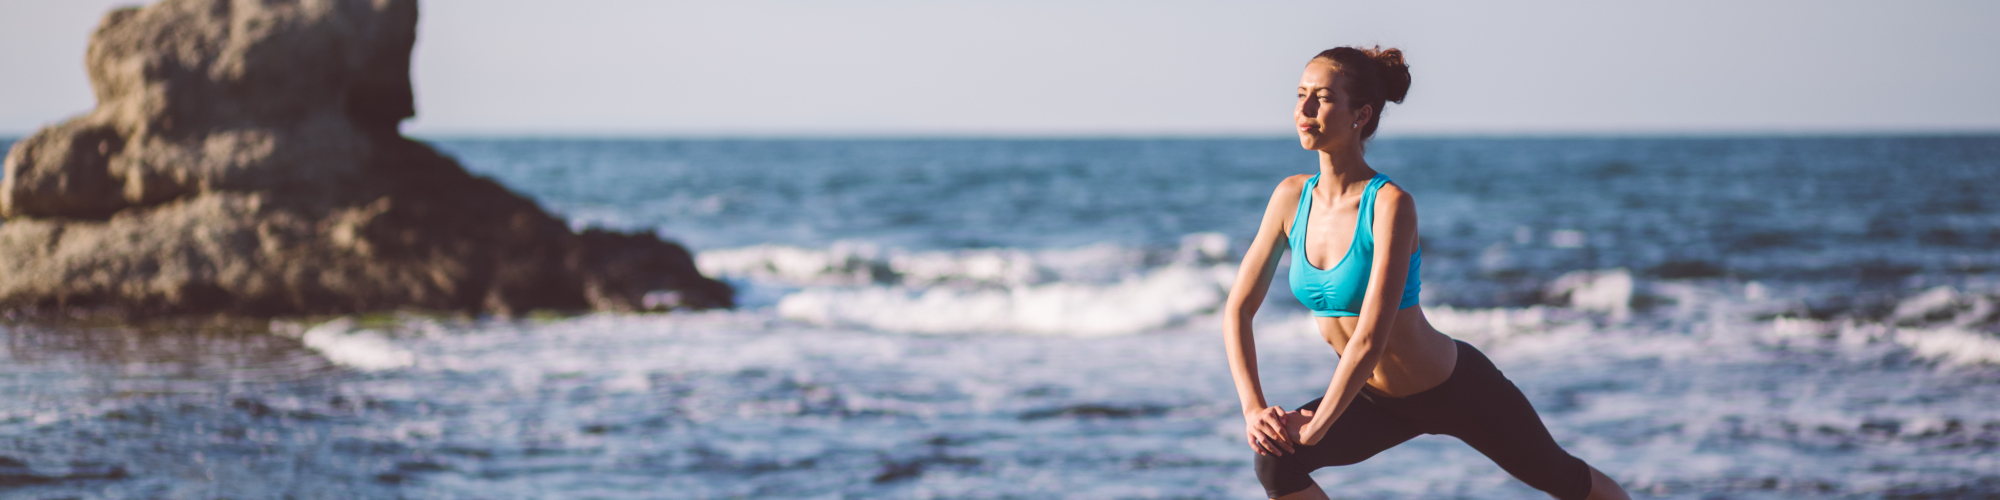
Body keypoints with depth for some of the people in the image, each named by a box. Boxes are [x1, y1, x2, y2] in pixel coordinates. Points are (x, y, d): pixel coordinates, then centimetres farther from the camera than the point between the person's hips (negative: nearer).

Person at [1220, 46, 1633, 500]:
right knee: (1276, 463, -19)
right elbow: (1238, 309, -6)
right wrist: (1253, 409, -17)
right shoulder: (1292, 198, -11)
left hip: (1456, 391, -5)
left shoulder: (1390, 204, -30)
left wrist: (1316, 426, -31)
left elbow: (1371, 336, -34)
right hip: (1380, 401, 5)